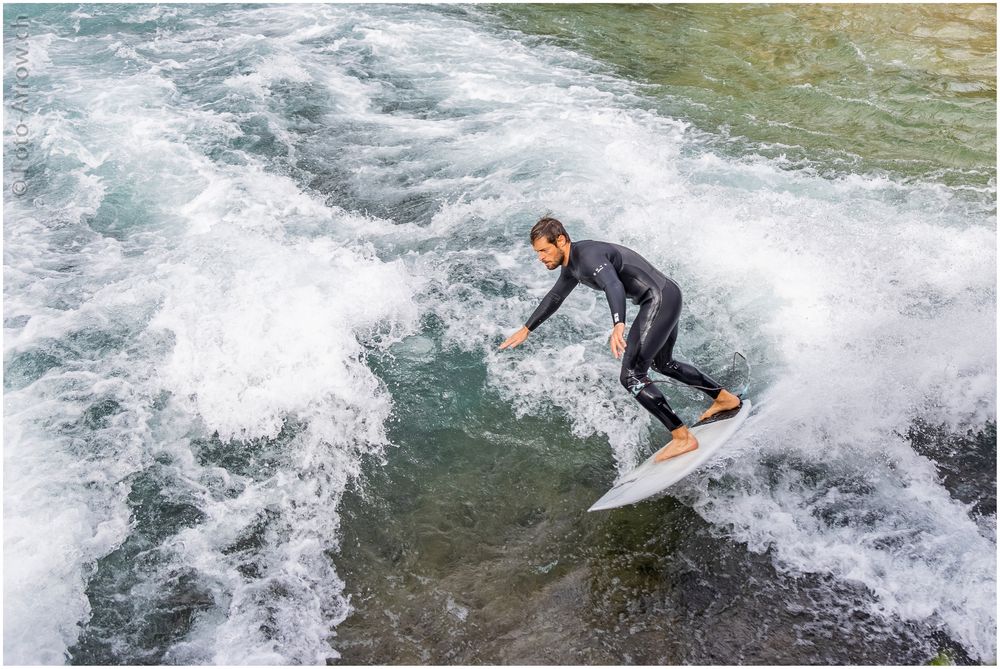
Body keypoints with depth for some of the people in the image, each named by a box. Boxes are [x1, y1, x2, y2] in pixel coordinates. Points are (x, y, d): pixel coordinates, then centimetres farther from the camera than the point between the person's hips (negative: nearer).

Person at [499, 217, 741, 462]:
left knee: (632, 376, -12)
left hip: (659, 300, -11)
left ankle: (683, 438, -7)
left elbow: (614, 286, -40)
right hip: (667, 296, 11)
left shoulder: (588, 255, -22)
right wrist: (526, 329, 31)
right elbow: (554, 297, 26)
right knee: (662, 363, 29)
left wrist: (618, 325, -57)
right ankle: (725, 398, 42)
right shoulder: (571, 265, 10)